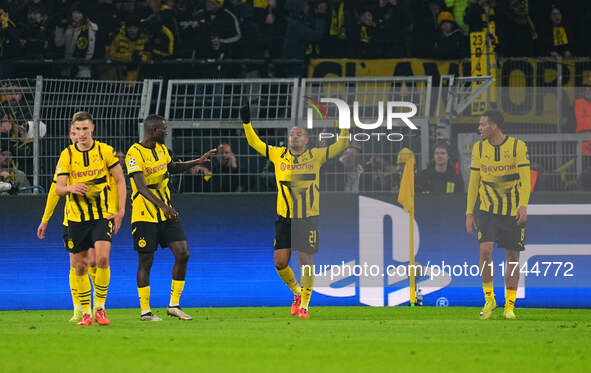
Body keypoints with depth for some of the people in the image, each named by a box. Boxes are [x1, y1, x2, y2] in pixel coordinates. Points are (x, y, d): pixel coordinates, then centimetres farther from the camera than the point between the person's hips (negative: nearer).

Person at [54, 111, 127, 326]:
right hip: (77, 217, 2)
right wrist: (71, 188, -25)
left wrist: (120, 211, -3)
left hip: (103, 214, -2)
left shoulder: (105, 151, -2)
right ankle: (86, 312, 16)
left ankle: (100, 307, -5)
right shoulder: (67, 155, 1)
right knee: (80, 266, 4)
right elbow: (59, 188, -1)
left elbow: (120, 180, 4)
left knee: (102, 258, -19)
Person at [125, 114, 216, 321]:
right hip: (144, 216, -7)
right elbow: (141, 187, -25)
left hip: (167, 213, 7)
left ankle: (174, 305, 8)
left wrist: (197, 162, 19)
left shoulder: (161, 148, 9)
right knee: (146, 261, -1)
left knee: (183, 254, -1)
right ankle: (145, 311, 8)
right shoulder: (135, 153, -16)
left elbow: (172, 168, 29)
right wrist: (161, 205, -37)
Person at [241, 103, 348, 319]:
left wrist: (345, 125, -4)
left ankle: (304, 305, 5)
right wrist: (246, 123, 5)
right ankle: (297, 292, 25)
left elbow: (340, 146, 7)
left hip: (309, 217, -2)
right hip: (284, 217, 2)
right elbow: (255, 143, 15)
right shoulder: (278, 155, 7)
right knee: (280, 262, -2)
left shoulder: (315, 156, 3)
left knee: (306, 261, -6)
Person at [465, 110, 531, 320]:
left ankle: (509, 306, 11)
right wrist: (469, 213, 4)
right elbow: (474, 182, 8)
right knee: (485, 250, -17)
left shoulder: (518, 147, -5)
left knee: (512, 256, 1)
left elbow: (525, 179, -7)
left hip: (513, 211, -1)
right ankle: (489, 299, -2)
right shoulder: (479, 148, 4)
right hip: (488, 209, 1)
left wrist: (523, 206, -21)